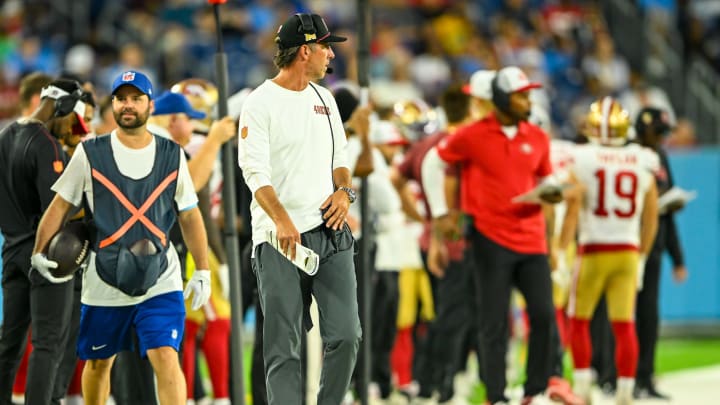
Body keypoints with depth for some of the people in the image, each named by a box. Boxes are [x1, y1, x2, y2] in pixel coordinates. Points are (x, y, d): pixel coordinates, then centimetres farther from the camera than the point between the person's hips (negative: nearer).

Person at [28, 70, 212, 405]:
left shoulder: (172, 155, 4)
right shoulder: (90, 154, 0)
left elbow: (189, 216, 11)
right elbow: (61, 204, 6)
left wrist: (202, 270, 8)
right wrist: (39, 252, -2)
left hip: (160, 280, 0)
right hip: (103, 283, 0)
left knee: (166, 358, -15)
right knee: (98, 362, 12)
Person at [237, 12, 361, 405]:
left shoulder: (324, 99, 16)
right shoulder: (260, 103, -6)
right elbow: (255, 171, -14)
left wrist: (344, 190, 1)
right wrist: (282, 220, -29)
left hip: (329, 229, 6)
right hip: (278, 237, -6)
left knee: (345, 335, -1)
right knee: (283, 346, -4)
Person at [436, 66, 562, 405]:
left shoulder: (538, 138, 7)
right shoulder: (472, 136, -5)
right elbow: (435, 161, 8)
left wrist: (551, 191, -2)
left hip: (531, 238, 4)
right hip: (491, 239, -4)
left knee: (544, 315, -3)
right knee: (494, 323, -1)